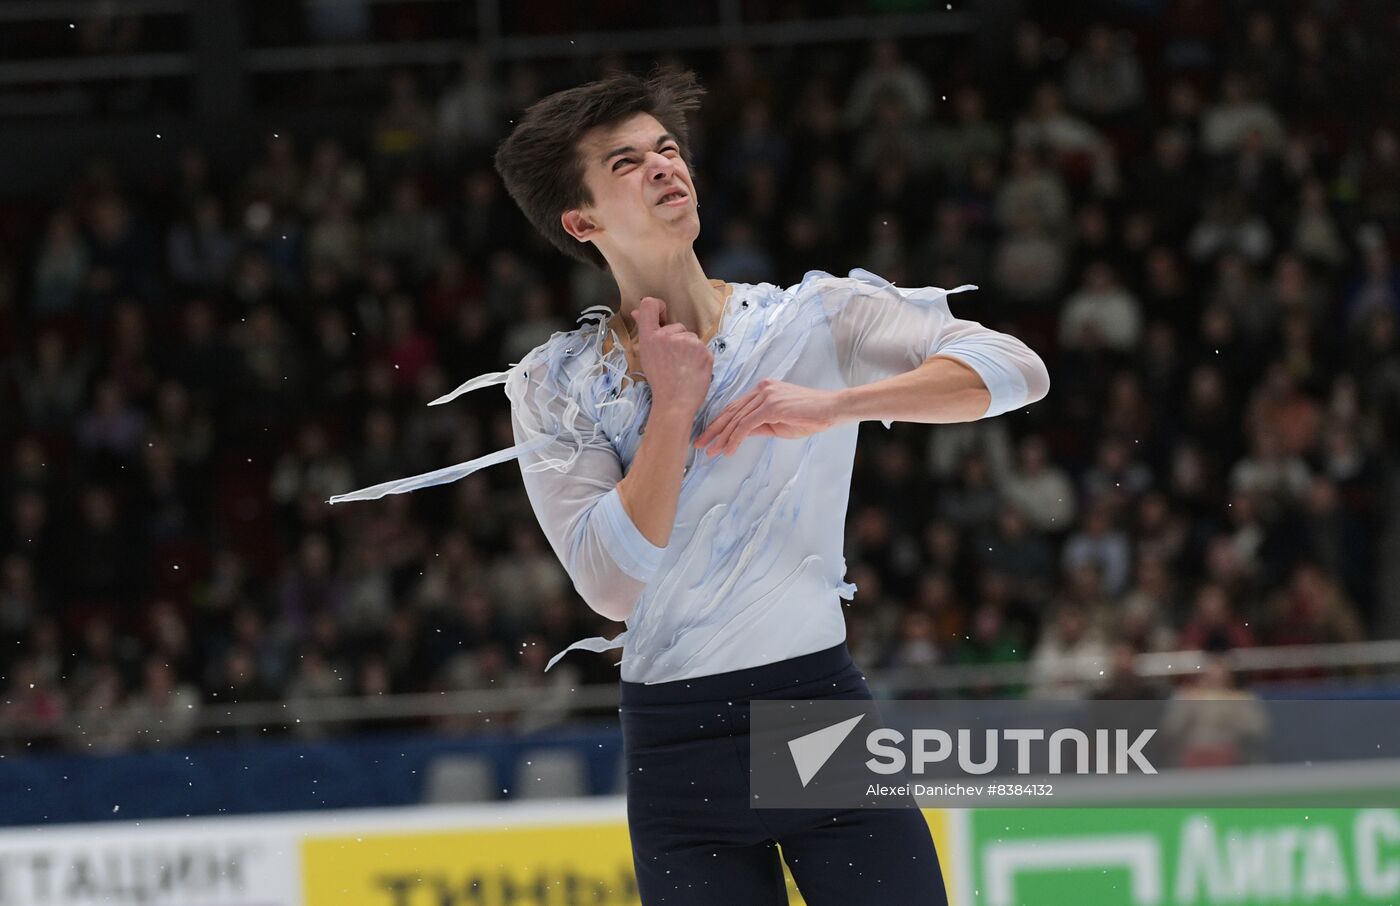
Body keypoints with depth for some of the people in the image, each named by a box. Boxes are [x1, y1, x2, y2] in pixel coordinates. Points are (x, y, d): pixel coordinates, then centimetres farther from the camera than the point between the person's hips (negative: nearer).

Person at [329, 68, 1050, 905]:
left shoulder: (815, 317, 3)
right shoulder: (553, 388, 5)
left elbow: (1014, 368, -9)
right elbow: (614, 584, -8)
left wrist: (834, 405, -19)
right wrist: (673, 407, -9)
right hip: (677, 746, 1)